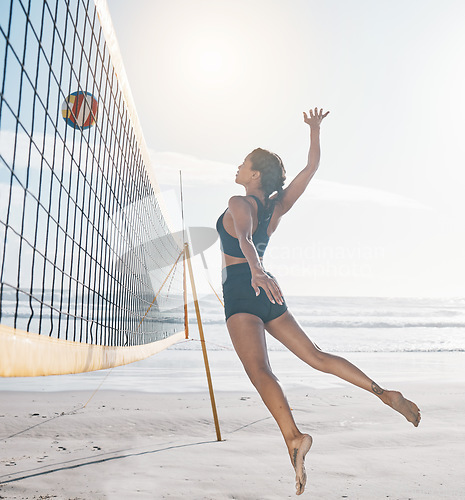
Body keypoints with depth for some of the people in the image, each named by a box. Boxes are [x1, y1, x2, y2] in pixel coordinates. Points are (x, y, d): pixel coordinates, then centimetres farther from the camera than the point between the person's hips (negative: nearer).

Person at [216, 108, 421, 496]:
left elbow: (245, 237, -30)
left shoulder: (239, 204, -8)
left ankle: (293, 436, -41)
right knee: (316, 355, 11)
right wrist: (315, 131, 21)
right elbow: (312, 167, 17)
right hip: (268, 293, 7)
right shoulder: (277, 206, 9)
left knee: (258, 370, -22)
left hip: (241, 292, -7)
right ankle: (385, 394, 3)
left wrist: (255, 271, -46)